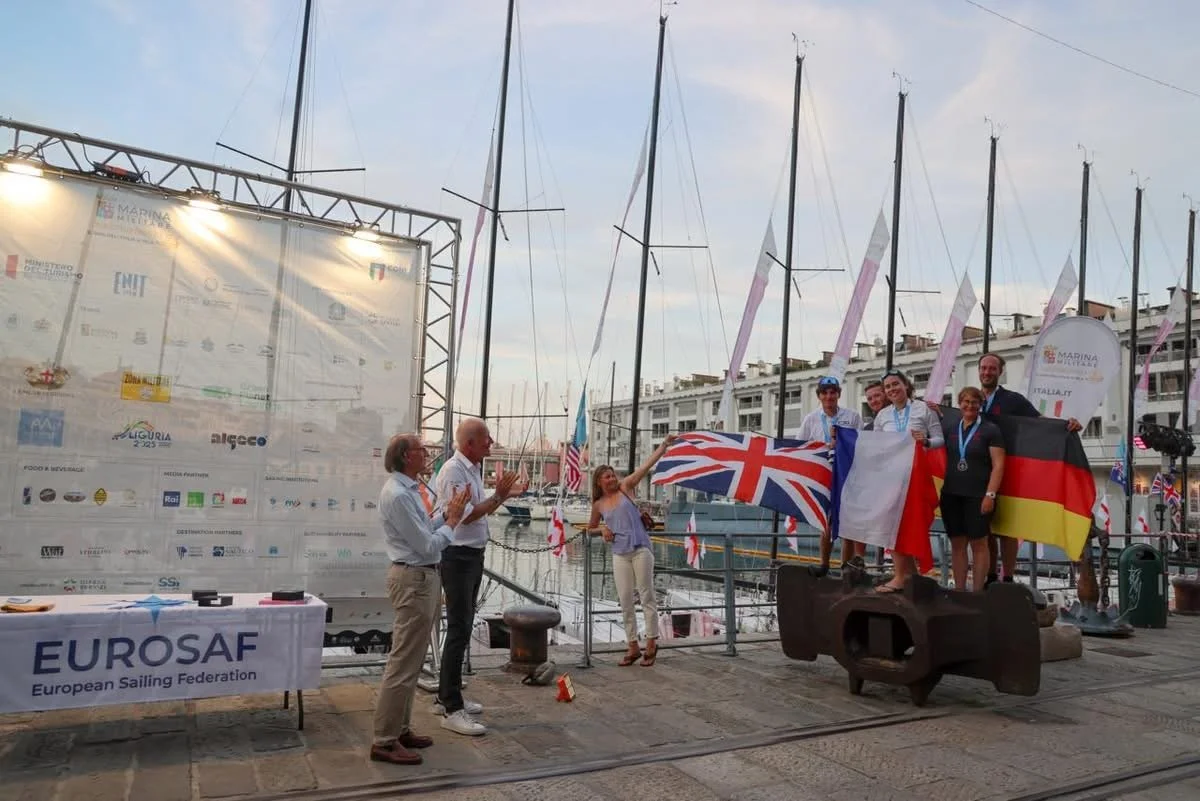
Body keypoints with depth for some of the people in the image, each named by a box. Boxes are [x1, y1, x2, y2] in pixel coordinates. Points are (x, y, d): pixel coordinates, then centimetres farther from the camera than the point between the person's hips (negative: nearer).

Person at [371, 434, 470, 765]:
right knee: (404, 663, -5)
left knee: (411, 661, 17)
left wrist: (446, 513, 5)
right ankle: (385, 742, 4)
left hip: (422, 577, 11)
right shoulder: (398, 495, -20)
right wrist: (452, 521, -7)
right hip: (414, 579, -11)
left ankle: (400, 729, 26)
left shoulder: (408, 489, 13)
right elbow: (427, 545, -20)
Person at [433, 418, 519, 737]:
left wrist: (503, 495, 10)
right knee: (459, 629, -8)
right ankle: (452, 710, -2)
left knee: (462, 627, 15)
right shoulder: (453, 470, -17)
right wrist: (498, 497, -19)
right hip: (458, 555, -10)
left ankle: (446, 696, 26)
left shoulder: (473, 468, 12)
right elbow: (463, 515, -22)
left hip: (473, 554, 10)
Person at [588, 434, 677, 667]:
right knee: (625, 600, 4)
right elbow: (590, 528, 26)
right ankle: (633, 647, 13)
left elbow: (647, 465, -1)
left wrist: (664, 444, -6)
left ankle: (651, 643, 9)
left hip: (640, 548, -3)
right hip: (619, 554, 3)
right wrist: (602, 529, 4)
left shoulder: (625, 487, 4)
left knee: (646, 595, 0)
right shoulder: (598, 505, 11)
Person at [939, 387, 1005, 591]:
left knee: (979, 544, 1)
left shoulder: (990, 429, 1)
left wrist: (990, 494, -13)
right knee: (957, 544, 7)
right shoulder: (949, 428, 11)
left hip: (978, 496, -3)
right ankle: (959, 590, 14)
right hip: (951, 495, 4)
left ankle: (977, 592, 7)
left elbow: (998, 465, -5)